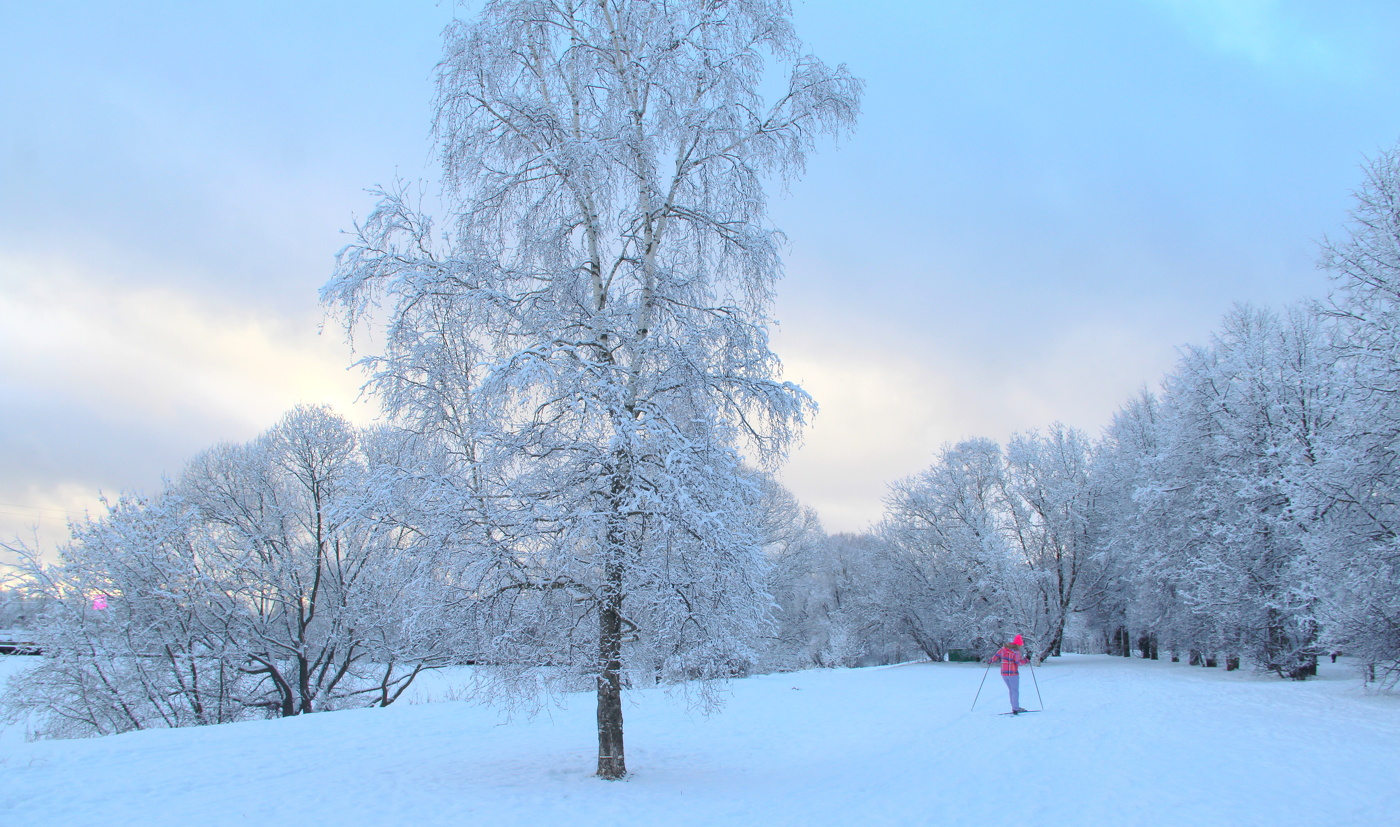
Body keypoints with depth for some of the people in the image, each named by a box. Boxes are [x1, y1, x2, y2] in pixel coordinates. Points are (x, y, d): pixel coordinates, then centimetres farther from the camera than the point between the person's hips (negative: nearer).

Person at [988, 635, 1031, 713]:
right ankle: (1015, 709, -3)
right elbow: (1018, 662, -17)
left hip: (1004, 673, 6)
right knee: (1015, 691, 1)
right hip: (1013, 673, -6)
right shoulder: (1016, 652, -12)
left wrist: (991, 661, 25)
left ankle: (1015, 708, 20)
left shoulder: (1003, 649, 5)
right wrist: (1026, 661, -2)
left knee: (1011, 690, 16)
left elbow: (996, 656, 9)